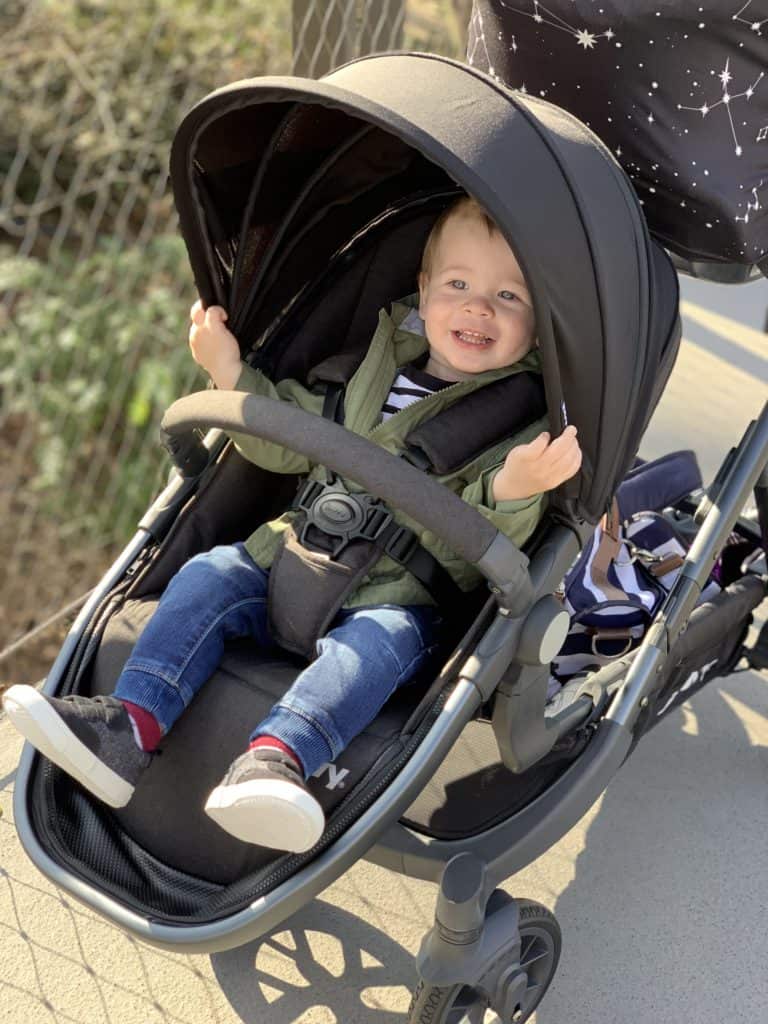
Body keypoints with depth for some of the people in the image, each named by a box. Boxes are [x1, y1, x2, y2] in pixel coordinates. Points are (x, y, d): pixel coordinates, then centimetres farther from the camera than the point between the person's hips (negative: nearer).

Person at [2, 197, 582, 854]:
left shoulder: (527, 421, -6)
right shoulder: (373, 369, 9)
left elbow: (495, 540, -13)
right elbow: (289, 440, 16)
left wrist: (513, 490, -34)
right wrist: (230, 373, 6)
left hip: (400, 597, -5)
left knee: (380, 638, -33)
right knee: (212, 575, -10)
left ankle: (275, 758, -51)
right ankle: (130, 725, -19)